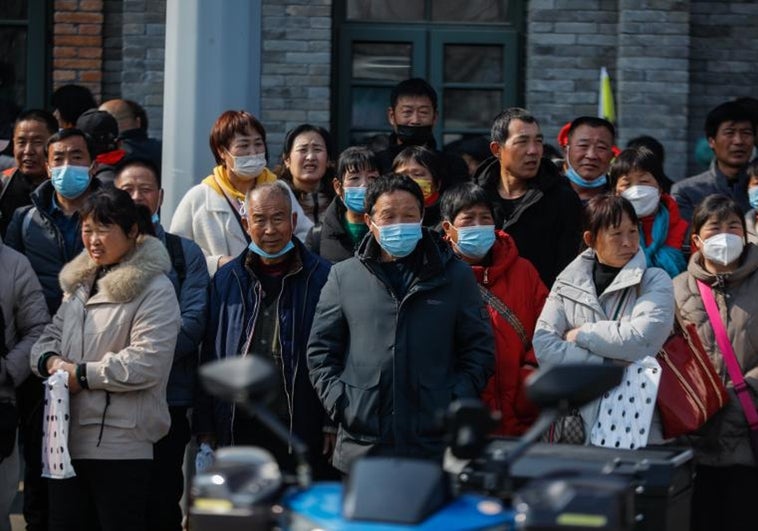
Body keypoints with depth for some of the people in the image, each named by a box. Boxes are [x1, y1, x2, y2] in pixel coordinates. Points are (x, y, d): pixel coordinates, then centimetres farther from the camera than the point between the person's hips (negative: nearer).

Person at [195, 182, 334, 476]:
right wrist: (205, 426, 8)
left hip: (302, 429, -3)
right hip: (239, 428, 3)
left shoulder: (322, 278, 0)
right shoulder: (226, 279, 10)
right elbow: (210, 356, 13)